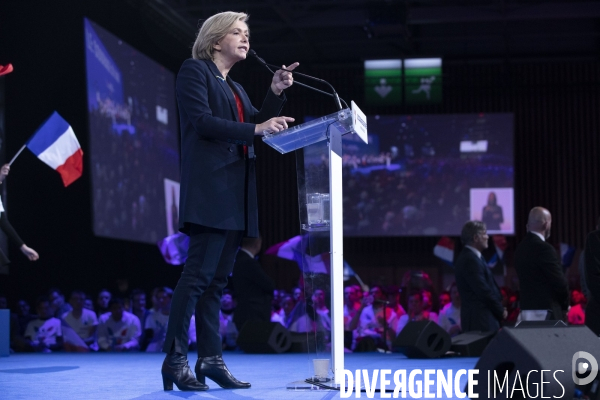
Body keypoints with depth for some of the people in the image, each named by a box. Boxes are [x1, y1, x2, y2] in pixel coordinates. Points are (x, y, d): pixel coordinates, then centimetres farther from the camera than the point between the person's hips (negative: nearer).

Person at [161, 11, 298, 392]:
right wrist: (255, 128, -17)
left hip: (237, 193, 8)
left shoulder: (236, 89, 26)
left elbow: (259, 128, 17)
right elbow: (202, 121, -12)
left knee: (217, 279, 6)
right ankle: (175, 360, -12)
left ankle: (211, 359, 6)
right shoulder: (194, 71, 2)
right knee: (199, 273, -14)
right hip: (210, 188, -8)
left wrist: (276, 93, 6)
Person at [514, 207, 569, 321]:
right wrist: (565, 305, 4)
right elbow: (559, 282, -14)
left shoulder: (520, 248, 10)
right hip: (544, 312, -8)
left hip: (526, 309, 8)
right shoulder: (544, 248, -15)